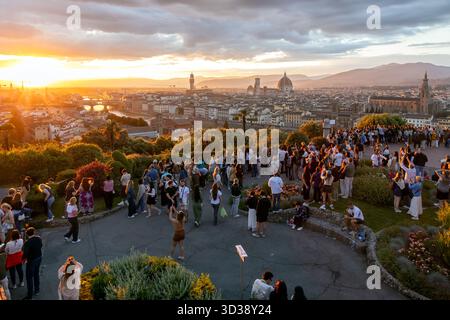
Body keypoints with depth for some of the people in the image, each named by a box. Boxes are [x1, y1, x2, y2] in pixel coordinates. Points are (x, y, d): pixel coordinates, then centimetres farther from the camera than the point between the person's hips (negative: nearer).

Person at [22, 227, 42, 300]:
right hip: (39, 258, 6)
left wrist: (24, 258, -3)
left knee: (29, 277, 9)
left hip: (31, 261, -6)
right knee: (36, 274, 24)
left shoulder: (27, 243, -28)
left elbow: (25, 254, -23)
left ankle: (29, 295, 19)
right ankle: (36, 290, 39)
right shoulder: (39, 238, -10)